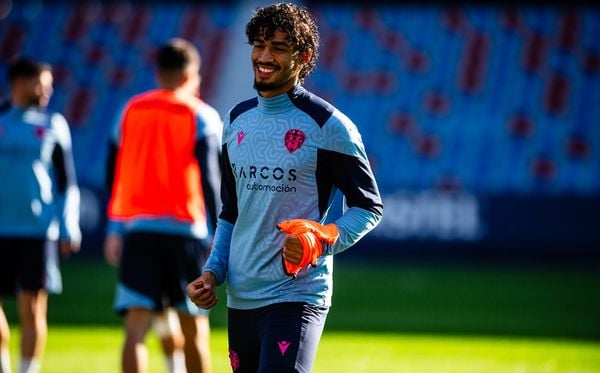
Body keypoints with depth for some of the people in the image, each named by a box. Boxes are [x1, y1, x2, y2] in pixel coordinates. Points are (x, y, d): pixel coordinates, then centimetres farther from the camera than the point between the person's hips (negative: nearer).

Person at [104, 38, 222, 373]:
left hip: (138, 231, 2)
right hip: (185, 231, -2)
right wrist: (218, 235, -7)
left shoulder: (131, 111, 10)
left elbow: (114, 174, 15)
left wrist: (115, 230, 23)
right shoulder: (202, 116, -1)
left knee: (136, 326, -5)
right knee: (194, 329, 9)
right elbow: (210, 179, -9)